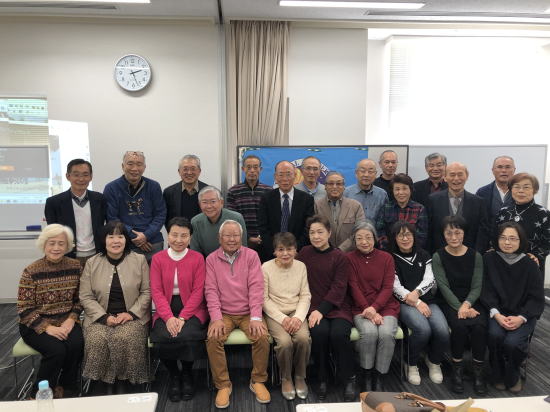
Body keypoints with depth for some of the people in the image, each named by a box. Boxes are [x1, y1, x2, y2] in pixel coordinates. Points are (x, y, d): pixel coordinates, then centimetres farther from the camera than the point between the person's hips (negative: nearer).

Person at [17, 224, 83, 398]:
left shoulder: (75, 266, 1)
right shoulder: (31, 271, -8)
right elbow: (25, 310, -8)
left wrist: (72, 319, -10)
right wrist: (47, 327, -18)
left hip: (66, 321, 3)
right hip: (36, 324, -2)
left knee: (77, 344, -27)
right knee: (57, 350, -28)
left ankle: (66, 388, -1)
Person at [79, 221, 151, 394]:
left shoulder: (139, 260, 4)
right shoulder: (92, 263, 7)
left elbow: (146, 292, 2)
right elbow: (86, 297, 3)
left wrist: (131, 313, -10)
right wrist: (104, 317, -11)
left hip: (132, 316, -1)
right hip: (100, 317, 2)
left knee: (126, 339, -30)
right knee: (96, 340, -28)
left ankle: (125, 387, -10)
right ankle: (100, 391, -9)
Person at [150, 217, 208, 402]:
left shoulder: (197, 258, 0)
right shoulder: (158, 258, 4)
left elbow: (198, 291, -5)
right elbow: (156, 291, -1)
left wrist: (182, 318, -16)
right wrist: (169, 317, -16)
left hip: (192, 309, -1)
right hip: (166, 310, 1)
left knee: (187, 336, -28)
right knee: (164, 337, -27)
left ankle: (187, 374, 5)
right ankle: (174, 375, 5)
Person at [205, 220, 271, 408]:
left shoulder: (251, 255, 0)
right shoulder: (211, 259, 3)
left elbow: (256, 287, -7)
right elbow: (211, 290, -4)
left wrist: (256, 317, -17)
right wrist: (216, 318, -16)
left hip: (247, 313, 0)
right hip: (224, 313, 1)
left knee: (262, 337, -24)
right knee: (213, 339, -25)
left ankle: (258, 381, 0)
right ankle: (223, 385, -5)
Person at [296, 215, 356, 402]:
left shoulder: (340, 257, 1)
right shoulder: (305, 253, 10)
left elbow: (339, 288, -6)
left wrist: (321, 310, -17)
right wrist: (312, 309, -5)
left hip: (337, 306, -1)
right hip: (313, 306, 1)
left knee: (339, 333, -28)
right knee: (319, 331, -28)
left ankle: (349, 379, -4)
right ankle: (322, 378, -5)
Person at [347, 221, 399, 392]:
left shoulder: (386, 258, 8)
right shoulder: (349, 258, 4)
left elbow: (388, 288, 0)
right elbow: (354, 288, -3)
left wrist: (374, 308, -16)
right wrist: (368, 311, -15)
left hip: (385, 306, 1)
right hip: (361, 308, -1)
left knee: (387, 333, -28)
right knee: (369, 332, -30)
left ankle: (379, 378, -9)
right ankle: (366, 376, -8)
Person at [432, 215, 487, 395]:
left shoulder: (475, 256, 3)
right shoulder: (438, 257, -2)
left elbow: (477, 286, -1)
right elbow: (444, 286, -8)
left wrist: (467, 304, -20)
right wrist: (460, 308, -20)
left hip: (472, 301, 2)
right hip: (449, 302, -2)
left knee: (479, 325, -28)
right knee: (459, 325, -30)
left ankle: (478, 370, -10)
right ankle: (457, 368, -9)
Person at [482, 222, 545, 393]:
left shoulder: (529, 264, -3)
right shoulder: (489, 259, -3)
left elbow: (536, 298, -2)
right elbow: (487, 290, -3)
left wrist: (521, 318, -17)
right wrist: (496, 314, -18)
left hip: (523, 314, 0)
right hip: (498, 312, 0)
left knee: (512, 342, -26)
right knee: (495, 335, -29)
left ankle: (512, 377, 8)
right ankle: (498, 376, 0)